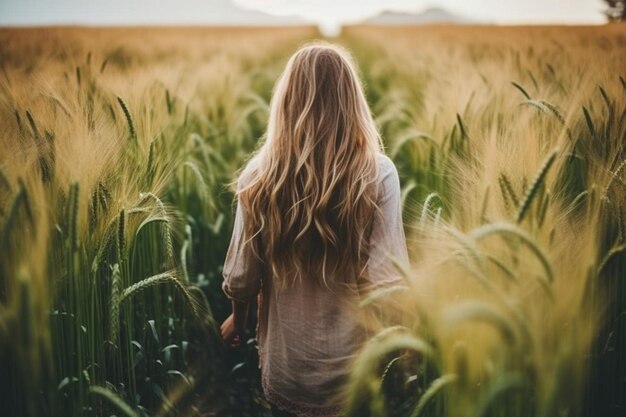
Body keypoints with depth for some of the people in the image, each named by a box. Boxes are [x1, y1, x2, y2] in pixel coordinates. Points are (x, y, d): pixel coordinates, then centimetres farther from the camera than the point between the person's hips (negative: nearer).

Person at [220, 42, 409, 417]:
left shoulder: (260, 175, -11)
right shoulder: (378, 174, -16)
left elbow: (241, 276, -5)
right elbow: (386, 278, -17)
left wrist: (238, 319, 16)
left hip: (284, 371, 1)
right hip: (356, 370, -1)